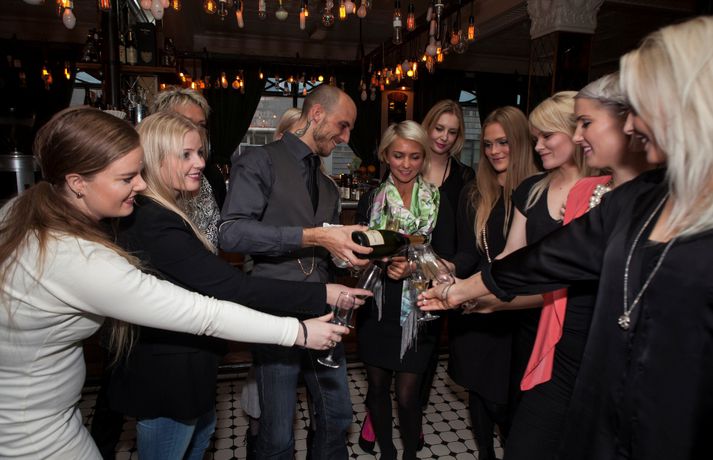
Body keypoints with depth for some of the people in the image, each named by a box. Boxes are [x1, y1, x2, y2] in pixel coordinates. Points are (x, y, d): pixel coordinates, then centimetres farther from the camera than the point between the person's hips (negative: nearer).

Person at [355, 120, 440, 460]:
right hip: (377, 308, 2)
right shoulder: (370, 201, 4)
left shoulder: (438, 201, -1)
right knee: (378, 386, 13)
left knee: (407, 394, 2)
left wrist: (414, 266, -20)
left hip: (418, 310, -2)